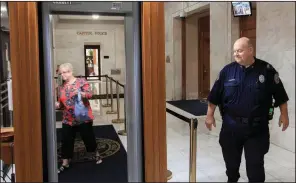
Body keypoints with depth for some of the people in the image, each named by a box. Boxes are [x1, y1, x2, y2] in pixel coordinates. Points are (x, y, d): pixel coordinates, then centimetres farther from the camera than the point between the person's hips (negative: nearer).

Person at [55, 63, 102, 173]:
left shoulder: (81, 82, -6)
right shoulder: (62, 87, 8)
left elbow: (89, 94, -17)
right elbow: (61, 103, 14)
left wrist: (80, 93, -36)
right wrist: (57, 105, -8)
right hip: (68, 120, 4)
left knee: (88, 137, 8)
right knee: (66, 141, 5)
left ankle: (97, 155, 32)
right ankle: (65, 163, 20)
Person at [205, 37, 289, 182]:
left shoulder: (267, 70, -6)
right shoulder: (227, 71, -3)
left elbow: (280, 95, 2)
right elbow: (214, 97, 1)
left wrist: (284, 114, 3)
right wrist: (210, 115, 1)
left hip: (257, 128, -2)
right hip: (231, 126, 2)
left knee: (255, 164, 6)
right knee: (231, 161, 18)